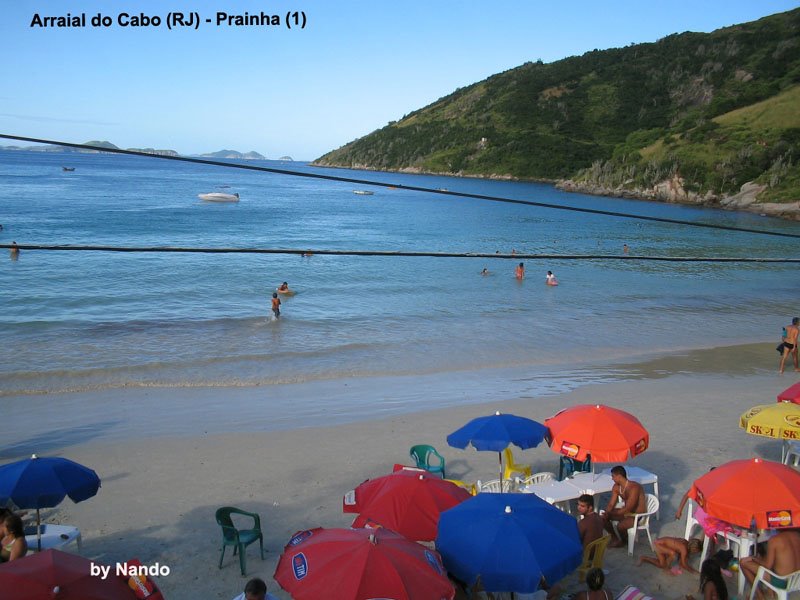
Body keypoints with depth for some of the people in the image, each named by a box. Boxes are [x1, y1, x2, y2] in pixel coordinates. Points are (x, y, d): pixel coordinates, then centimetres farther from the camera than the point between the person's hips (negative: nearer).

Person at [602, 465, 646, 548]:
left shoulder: (633, 488, -30)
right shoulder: (616, 487, -5)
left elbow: (627, 509, -32)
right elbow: (611, 504, -2)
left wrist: (610, 513, -29)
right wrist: (606, 514, -22)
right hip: (626, 511, 8)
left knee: (620, 525, -31)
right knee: (603, 518, -5)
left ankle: (624, 541, 3)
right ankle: (614, 538, 14)